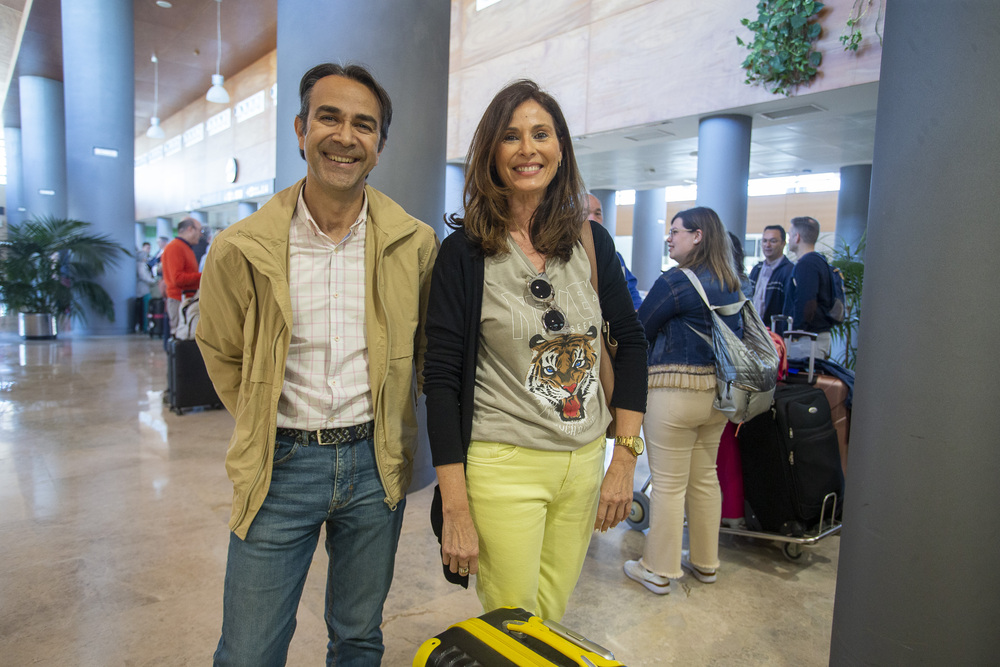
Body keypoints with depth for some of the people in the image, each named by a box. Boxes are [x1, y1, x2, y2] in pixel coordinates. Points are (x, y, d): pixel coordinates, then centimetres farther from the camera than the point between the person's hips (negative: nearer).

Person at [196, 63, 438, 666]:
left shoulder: (415, 244, -5)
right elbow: (222, 354, 8)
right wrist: (266, 435, 6)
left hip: (376, 463, 1)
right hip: (281, 465, 0)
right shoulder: (241, 250, -8)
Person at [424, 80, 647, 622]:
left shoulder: (592, 242, 3)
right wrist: (455, 510, -14)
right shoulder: (465, 252, -9)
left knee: (549, 622, 19)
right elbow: (441, 379, -11)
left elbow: (630, 343, 9)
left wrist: (625, 457, 2)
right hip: (504, 466, -4)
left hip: (585, 463, 4)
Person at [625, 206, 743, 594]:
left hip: (675, 390, -8)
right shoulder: (731, 285, 9)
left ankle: (658, 570, 15)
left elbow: (638, 330, -7)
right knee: (704, 478, 18)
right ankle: (705, 563, 31)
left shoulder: (675, 281, -15)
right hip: (717, 390, 8)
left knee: (668, 484, 2)